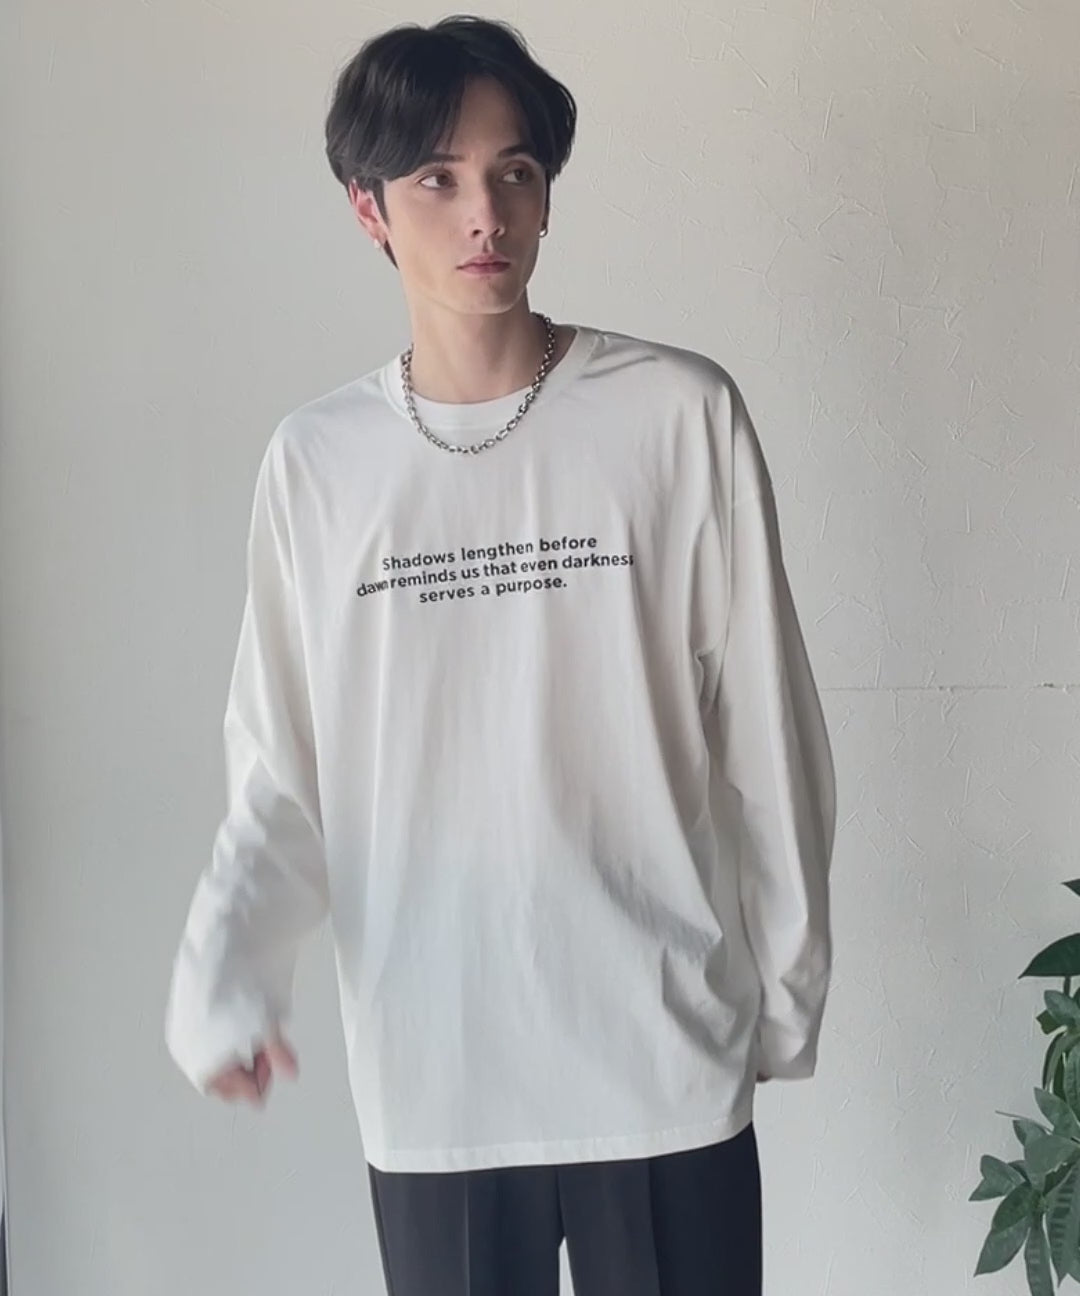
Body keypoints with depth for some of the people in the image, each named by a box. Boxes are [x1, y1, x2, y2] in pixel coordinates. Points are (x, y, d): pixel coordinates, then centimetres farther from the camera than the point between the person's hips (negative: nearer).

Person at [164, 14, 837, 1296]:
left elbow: (765, 733, -1)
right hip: (428, 1080, 2)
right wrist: (219, 971, -13)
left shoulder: (682, 415, -5)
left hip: (662, 1060, -1)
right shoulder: (314, 460, 1)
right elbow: (279, 779, 3)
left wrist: (785, 991, 3)